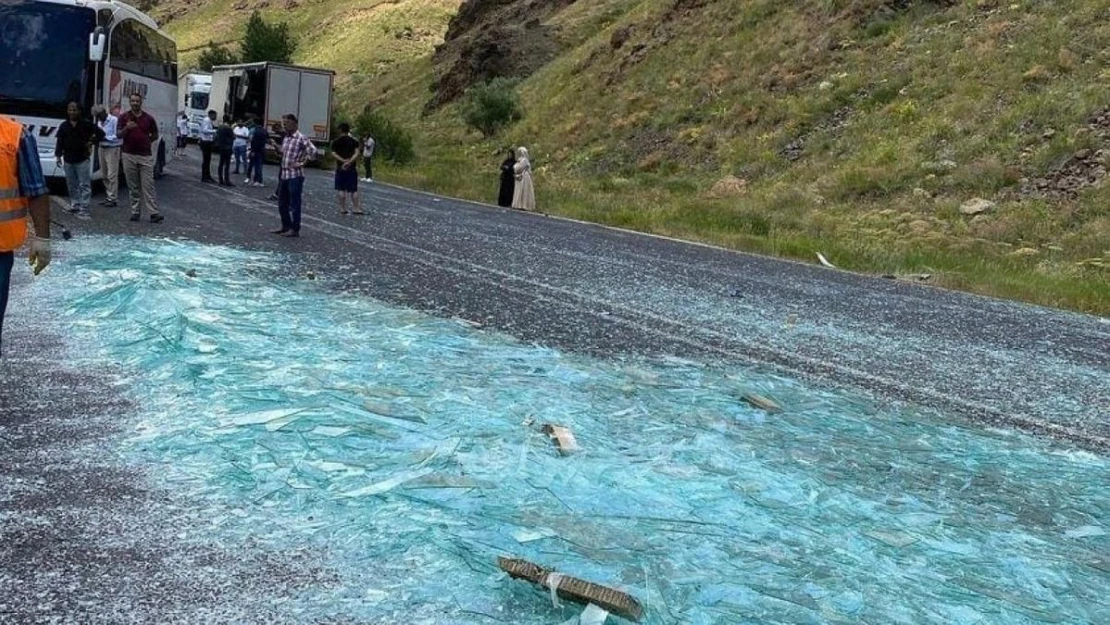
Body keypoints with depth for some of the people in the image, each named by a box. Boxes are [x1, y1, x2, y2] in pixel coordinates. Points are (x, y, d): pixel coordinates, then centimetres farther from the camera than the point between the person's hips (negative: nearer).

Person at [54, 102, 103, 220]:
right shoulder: (64, 126, 7)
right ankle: (75, 205, 24)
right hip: (68, 159, 4)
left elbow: (100, 133, 1)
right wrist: (58, 155, -1)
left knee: (84, 185, -8)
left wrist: (91, 142, -3)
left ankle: (83, 209, -9)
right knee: (71, 184, 12)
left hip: (82, 158, -4)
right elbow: (59, 141, 7)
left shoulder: (86, 124, -2)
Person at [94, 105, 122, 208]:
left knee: (112, 175, -8)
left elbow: (117, 136, -16)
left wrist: (104, 138, -24)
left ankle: (112, 198, -4)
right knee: (104, 175, 11)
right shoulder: (99, 121, 14)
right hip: (102, 148, 8)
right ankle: (108, 196, 19)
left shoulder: (114, 120, -11)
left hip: (112, 149, -8)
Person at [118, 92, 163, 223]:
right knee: (133, 187, 5)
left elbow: (155, 135, 17)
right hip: (129, 155, 1)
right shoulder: (124, 117, 5)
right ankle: (135, 211, 11)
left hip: (146, 156, -1)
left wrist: (146, 142, 4)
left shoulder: (148, 118, 5)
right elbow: (119, 135, -1)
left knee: (148, 186, -5)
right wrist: (126, 128, -19)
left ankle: (154, 213, -9)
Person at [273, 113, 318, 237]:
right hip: (283, 175, 8)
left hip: (295, 176, -8)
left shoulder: (301, 138, -11)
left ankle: (295, 229, 4)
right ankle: (286, 226, 25)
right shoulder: (285, 138, 14)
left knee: (294, 204, -2)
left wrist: (302, 163, -18)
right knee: (282, 203, 14)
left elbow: (312, 150, -22)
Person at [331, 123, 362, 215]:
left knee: (341, 189, 5)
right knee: (354, 190, 5)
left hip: (340, 168, -1)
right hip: (352, 168, 1)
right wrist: (349, 162, -16)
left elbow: (334, 154, -10)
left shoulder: (336, 142, 0)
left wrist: (344, 161, -15)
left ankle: (343, 208, 6)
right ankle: (356, 208, 5)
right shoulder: (354, 141, 3)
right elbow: (356, 153, -9)